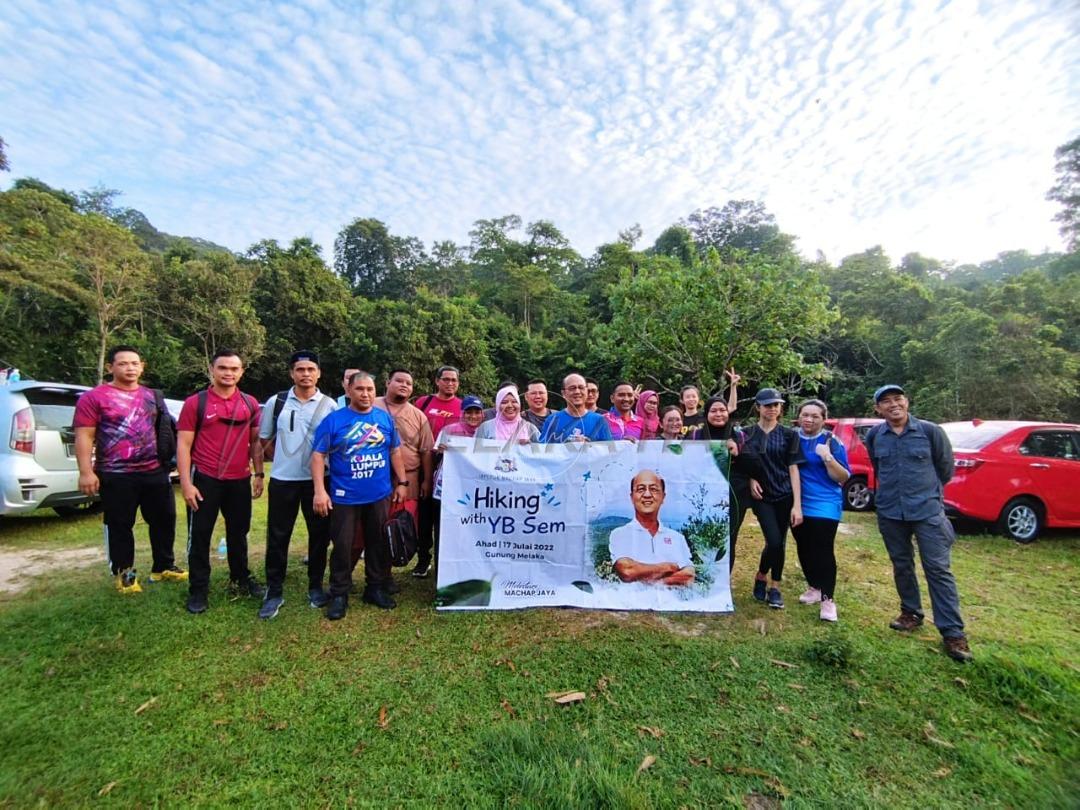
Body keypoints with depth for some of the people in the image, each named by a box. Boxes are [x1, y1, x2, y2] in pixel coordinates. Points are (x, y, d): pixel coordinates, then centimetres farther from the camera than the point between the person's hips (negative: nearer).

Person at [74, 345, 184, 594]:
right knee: (120, 526, 7)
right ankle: (124, 573, 22)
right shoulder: (95, 397, -3)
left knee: (164, 520, 11)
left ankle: (163, 567, 26)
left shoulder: (152, 396, 12)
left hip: (155, 471, 5)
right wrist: (86, 472, -15)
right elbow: (84, 436, -8)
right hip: (116, 475, -4)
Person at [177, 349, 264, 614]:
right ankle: (198, 589, 22)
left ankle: (240, 577, 34)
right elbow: (183, 445, -6)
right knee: (200, 536, 8)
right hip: (205, 479, -3)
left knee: (238, 532, 17)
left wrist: (259, 475, 7)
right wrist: (186, 483, -12)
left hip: (240, 480, 3)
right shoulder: (195, 403, -5)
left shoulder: (250, 404, 4)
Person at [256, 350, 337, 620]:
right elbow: (264, 440, 11)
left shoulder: (329, 405, -1)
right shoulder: (276, 402, 2)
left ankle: (315, 586, 24)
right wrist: (282, 458, 8)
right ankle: (274, 591, 21)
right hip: (282, 480, 1)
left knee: (319, 534, 8)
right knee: (277, 537, 7)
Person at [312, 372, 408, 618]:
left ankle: (376, 588, 29)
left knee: (379, 543, 13)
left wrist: (401, 482, 8)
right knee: (342, 545, 6)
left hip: (380, 495, 3)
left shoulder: (385, 418, 4)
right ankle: (339, 594, 23)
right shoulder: (333, 420, -5)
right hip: (344, 497, -3)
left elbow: (395, 451, 11)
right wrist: (320, 490, -15)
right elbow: (318, 455, -7)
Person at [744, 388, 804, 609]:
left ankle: (775, 588, 24)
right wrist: (751, 479, -12)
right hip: (762, 496, -1)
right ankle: (761, 577, 16)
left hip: (785, 495, 1)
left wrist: (797, 504, -8)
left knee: (780, 543, 6)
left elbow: (793, 469, -3)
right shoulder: (747, 434, 1)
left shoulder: (789, 434, 1)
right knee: (774, 541, -11)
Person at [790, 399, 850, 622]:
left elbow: (843, 478, -9)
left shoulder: (832, 442, -7)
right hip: (798, 504, 4)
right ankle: (815, 587, 31)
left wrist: (828, 458, -23)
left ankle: (828, 599, 5)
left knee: (823, 550, -7)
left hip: (825, 505, -4)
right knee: (804, 549, 12)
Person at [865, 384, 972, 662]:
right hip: (889, 512, 3)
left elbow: (946, 467, 7)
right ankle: (911, 613, 32)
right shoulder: (874, 436, 1)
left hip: (928, 511, -3)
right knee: (901, 565, 14)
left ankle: (953, 633, 5)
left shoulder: (930, 431, -7)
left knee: (939, 570, -2)